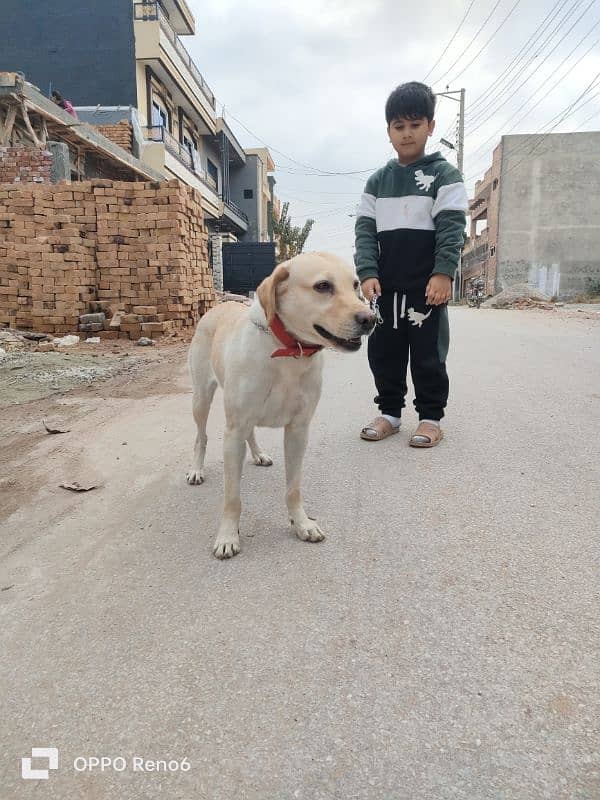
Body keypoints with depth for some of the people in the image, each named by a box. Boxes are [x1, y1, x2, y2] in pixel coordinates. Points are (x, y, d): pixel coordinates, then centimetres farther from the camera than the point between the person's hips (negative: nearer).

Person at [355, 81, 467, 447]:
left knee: (428, 353, 2)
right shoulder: (377, 180, 12)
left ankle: (431, 417, 14)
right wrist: (368, 272, -8)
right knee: (384, 351, 7)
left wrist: (444, 272, -18)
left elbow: (452, 226, -7)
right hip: (386, 285, 4)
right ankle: (390, 411, 21)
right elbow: (365, 228, 6)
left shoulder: (444, 174, 2)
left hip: (429, 283, -4)